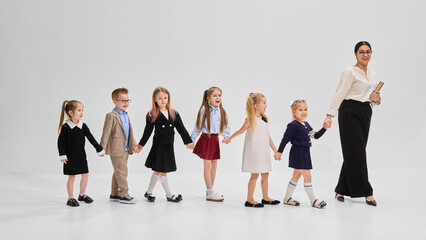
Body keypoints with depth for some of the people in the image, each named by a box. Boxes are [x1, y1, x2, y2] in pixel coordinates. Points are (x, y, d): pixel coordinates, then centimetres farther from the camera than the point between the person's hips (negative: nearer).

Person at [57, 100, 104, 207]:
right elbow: (61, 142, -11)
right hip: (70, 157, -5)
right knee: (71, 177, 1)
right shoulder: (65, 127, -13)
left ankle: (82, 195, 28)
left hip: (81, 155, 5)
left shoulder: (83, 126, 0)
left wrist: (100, 150, 8)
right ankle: (70, 198, 13)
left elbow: (91, 138, 6)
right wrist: (62, 155, -17)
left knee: (85, 175, 10)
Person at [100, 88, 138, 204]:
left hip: (125, 150, 9)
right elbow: (106, 133, -15)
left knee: (118, 172, 15)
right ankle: (124, 195, 5)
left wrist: (134, 144, 10)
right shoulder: (111, 116, -13)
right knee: (122, 172, -4)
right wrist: (102, 148, -16)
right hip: (116, 150, -9)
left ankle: (114, 194, 25)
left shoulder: (126, 116, 15)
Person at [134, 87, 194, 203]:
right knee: (161, 171, 0)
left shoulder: (174, 114, 5)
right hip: (158, 145, -4)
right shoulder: (152, 115, -6)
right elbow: (148, 131, -3)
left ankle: (149, 192, 27)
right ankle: (169, 195, 12)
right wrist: (141, 145, -6)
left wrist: (188, 141, 0)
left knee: (158, 171, 12)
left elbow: (181, 129, 6)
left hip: (169, 146, 4)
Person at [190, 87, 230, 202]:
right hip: (206, 138, -5)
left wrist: (226, 136, -6)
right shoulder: (204, 110, -9)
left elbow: (227, 126, 11)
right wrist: (191, 140, -1)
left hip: (215, 139, 5)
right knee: (208, 164, -3)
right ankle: (210, 193, 2)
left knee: (214, 164, 10)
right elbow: (198, 127, -2)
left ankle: (210, 191, 22)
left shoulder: (221, 111, 4)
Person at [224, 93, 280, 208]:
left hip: (264, 151, 7)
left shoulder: (264, 119, 9)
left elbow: (268, 137, 13)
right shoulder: (251, 119, -13)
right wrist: (230, 138, 2)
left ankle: (265, 197, 24)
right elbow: (241, 130, -1)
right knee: (255, 175, -3)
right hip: (254, 152, -7)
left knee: (265, 174, 12)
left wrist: (276, 150, 14)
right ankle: (249, 200, 7)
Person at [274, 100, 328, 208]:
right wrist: (279, 152, -10)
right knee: (307, 176, -7)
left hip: (305, 153, 9)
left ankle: (287, 198, 25)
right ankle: (313, 200, 1)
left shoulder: (306, 124, 12)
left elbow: (316, 136, 17)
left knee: (296, 176, 15)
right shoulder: (293, 125, -14)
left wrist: (324, 128, 5)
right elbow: (285, 139, -12)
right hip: (298, 152, -9)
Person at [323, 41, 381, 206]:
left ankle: (342, 189, 17)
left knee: (353, 152, 7)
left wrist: (377, 99, 1)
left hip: (365, 113, 7)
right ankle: (366, 192, -3)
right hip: (350, 112, -7)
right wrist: (330, 115, -20)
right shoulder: (350, 72, -5)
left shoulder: (372, 74, 17)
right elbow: (339, 94, -11)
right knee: (356, 151, -7)